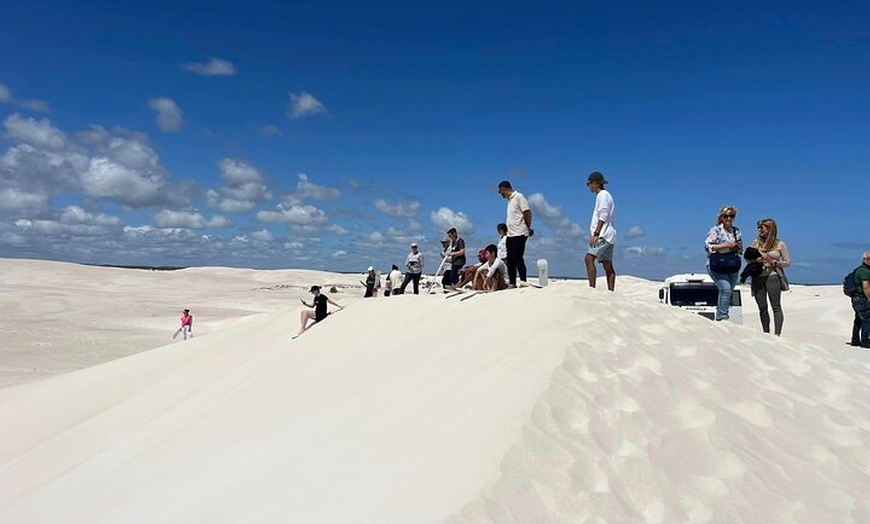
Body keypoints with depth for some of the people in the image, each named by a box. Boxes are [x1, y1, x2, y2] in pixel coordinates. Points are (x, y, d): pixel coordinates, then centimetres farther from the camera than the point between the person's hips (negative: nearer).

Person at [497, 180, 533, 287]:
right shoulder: (509, 200, 20)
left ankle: (523, 282, -4)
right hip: (510, 234, 9)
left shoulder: (518, 197, -6)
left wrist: (528, 228, -5)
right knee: (510, 260, 7)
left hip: (519, 234, -9)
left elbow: (528, 213, -10)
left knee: (517, 259, -9)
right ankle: (512, 284, 12)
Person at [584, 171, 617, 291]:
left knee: (589, 259, -21)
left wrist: (596, 234, -21)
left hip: (603, 235, -10)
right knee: (608, 266, 5)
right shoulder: (605, 195, 26)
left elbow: (603, 216, -15)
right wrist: (595, 234, 21)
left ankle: (591, 288, -29)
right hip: (607, 236, 10)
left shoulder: (603, 195, -4)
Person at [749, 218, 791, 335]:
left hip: (773, 277, -3)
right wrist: (755, 260, -7)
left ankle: (777, 334, -10)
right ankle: (766, 334, 15)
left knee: (776, 306, -7)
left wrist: (774, 262, -11)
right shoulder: (756, 242, 10)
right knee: (762, 308, 7)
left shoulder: (780, 244, 2)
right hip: (758, 278, 3)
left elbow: (788, 262, 5)